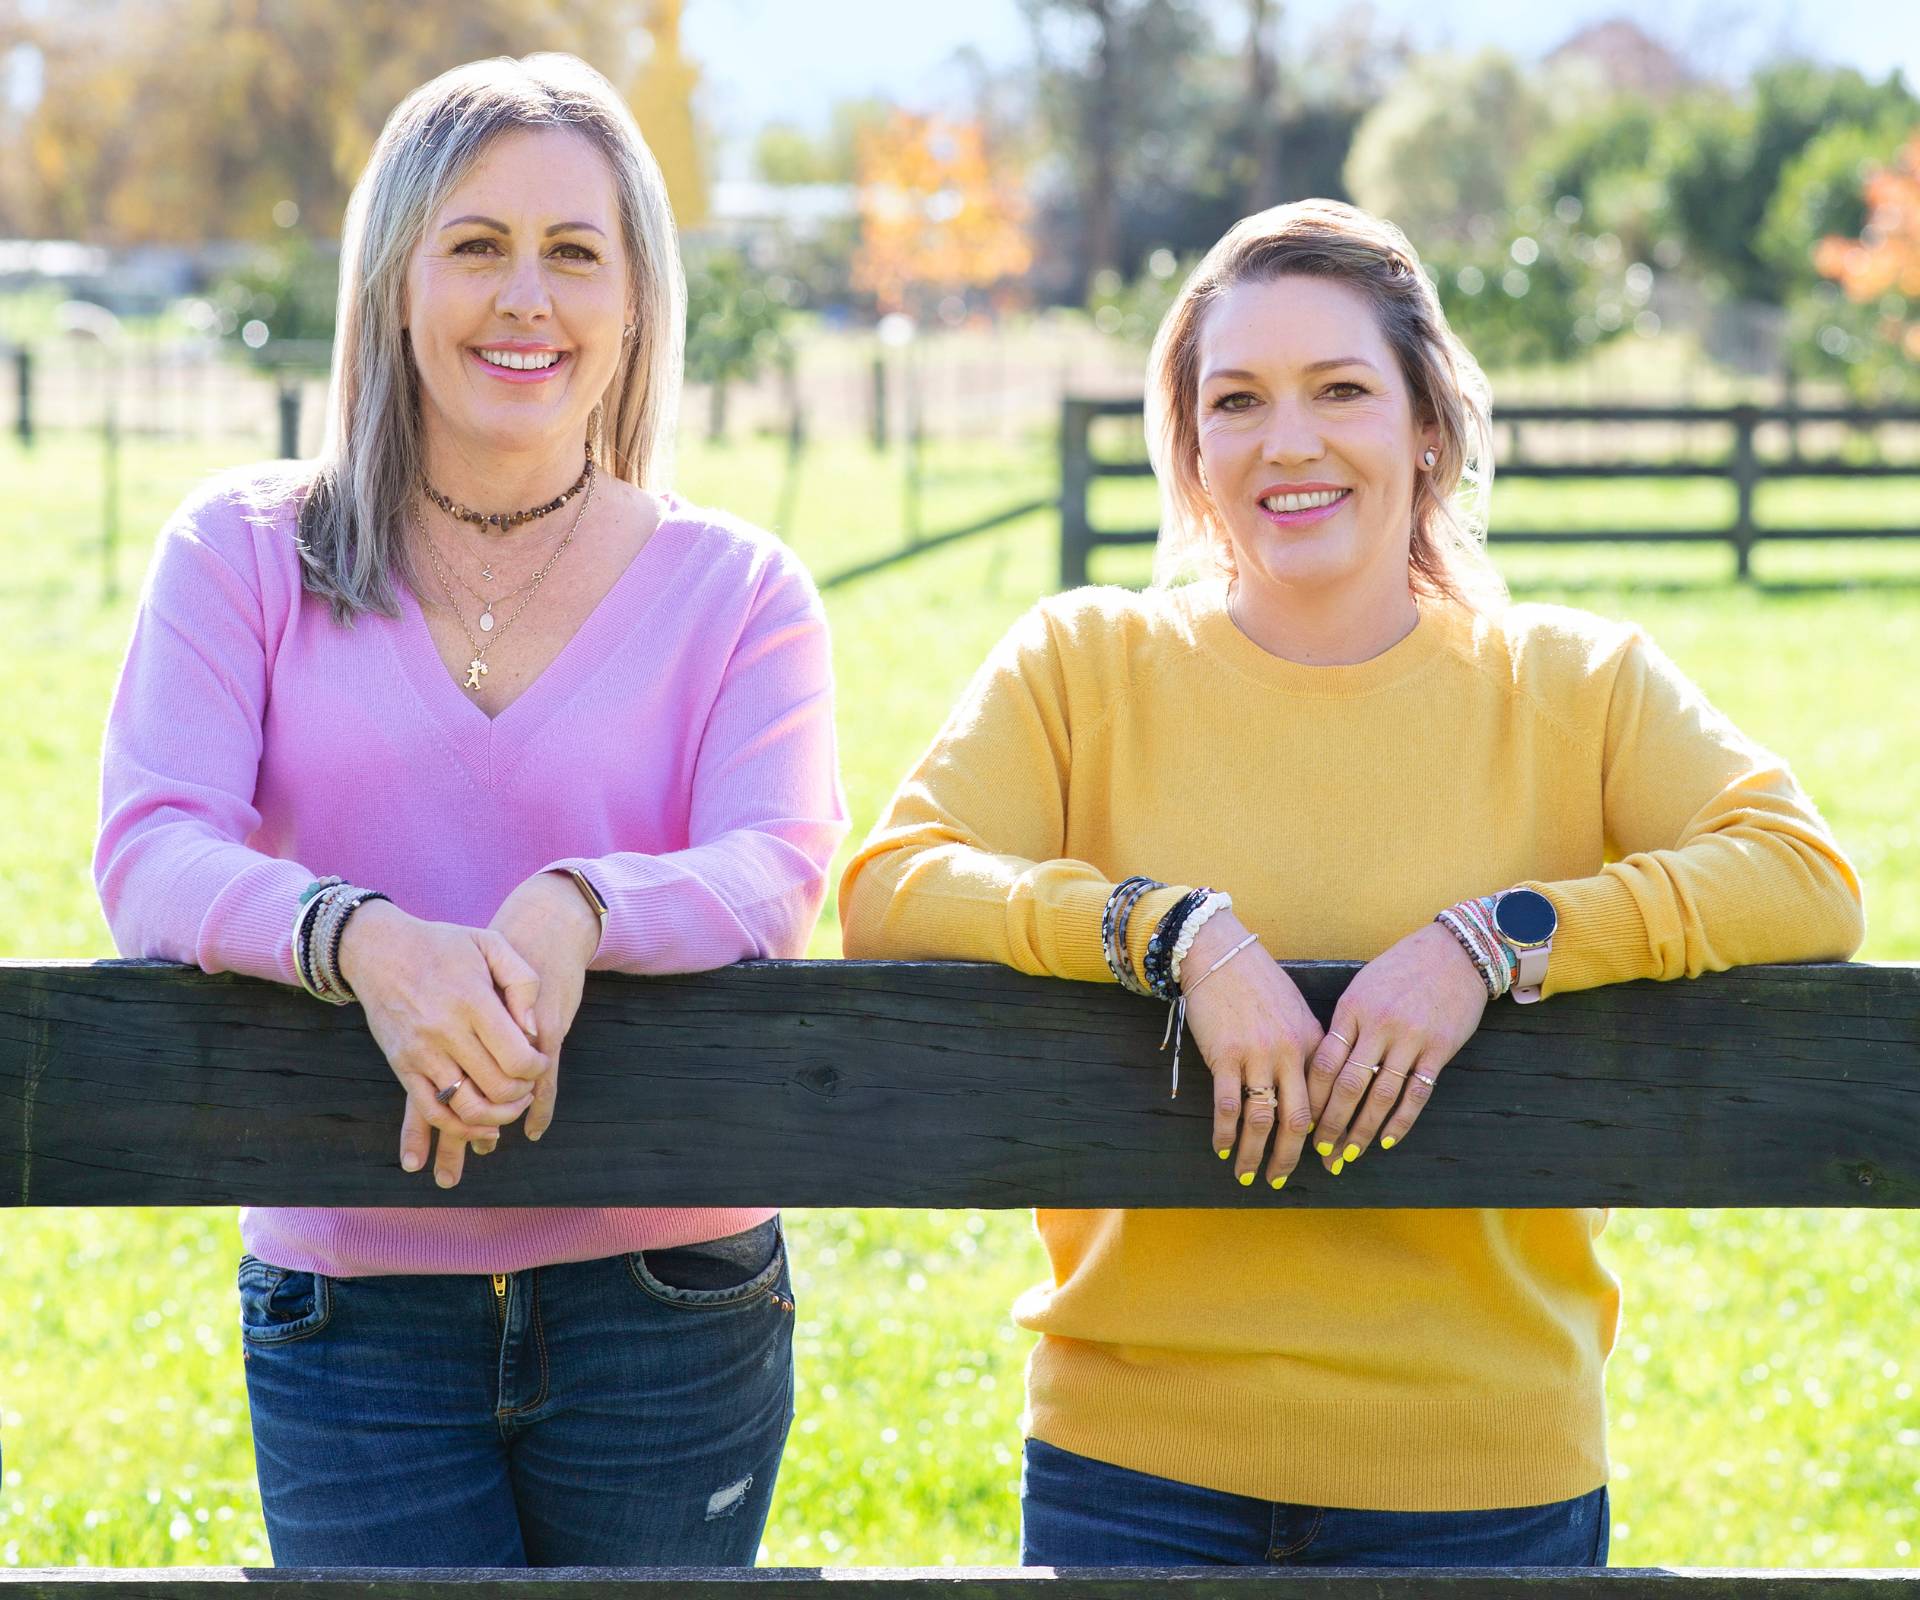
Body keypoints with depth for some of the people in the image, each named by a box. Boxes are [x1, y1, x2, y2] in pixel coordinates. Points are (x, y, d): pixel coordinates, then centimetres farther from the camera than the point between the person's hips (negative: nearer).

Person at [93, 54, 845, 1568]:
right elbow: (149, 851, -9)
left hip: (667, 1313, 1)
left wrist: (575, 917, -33)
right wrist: (366, 942, -31)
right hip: (350, 1315, -1)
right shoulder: (243, 554, 4)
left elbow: (776, 871, -10)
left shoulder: (736, 590, 5)